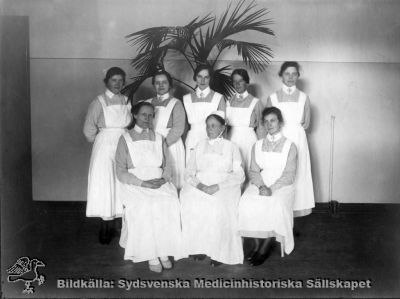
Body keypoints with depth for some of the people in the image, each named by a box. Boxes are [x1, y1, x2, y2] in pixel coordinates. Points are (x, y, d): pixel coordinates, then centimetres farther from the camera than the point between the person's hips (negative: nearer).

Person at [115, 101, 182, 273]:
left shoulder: (159, 139, 18)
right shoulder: (125, 139, 7)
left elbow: (167, 166, 14)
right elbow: (121, 172, 0)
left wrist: (163, 179, -9)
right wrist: (142, 183, -15)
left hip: (160, 184, 3)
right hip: (134, 185, -2)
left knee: (170, 204, -28)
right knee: (145, 207, -32)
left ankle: (164, 252, -21)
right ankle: (151, 255, -23)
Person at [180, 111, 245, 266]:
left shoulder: (231, 147, 12)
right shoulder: (199, 146, 21)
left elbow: (239, 175, 2)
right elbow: (189, 173, 13)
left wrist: (217, 187, -14)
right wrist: (199, 184, -10)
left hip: (224, 187, -2)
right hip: (199, 185, 3)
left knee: (218, 205, -35)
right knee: (190, 203, -30)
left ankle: (219, 251, -21)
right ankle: (198, 247, -19)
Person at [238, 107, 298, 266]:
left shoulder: (289, 146, 7)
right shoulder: (257, 146, 17)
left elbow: (289, 175, -2)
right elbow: (253, 171, 8)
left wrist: (272, 188, -17)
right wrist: (261, 186, -13)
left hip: (282, 186, -2)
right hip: (260, 185, 3)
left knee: (277, 206, -33)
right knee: (246, 203, -28)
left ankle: (266, 246, -18)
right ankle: (257, 244, -15)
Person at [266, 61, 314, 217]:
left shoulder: (303, 97, 7)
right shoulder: (272, 97, 7)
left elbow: (306, 123, 9)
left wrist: (291, 127, 0)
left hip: (298, 139, 0)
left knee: (298, 173, -1)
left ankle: (296, 208, 8)